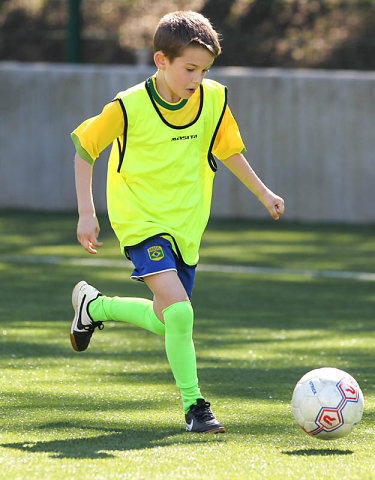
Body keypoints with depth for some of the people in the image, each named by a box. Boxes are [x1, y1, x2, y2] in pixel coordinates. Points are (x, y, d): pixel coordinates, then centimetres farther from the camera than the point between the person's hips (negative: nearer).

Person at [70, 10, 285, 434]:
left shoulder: (213, 99, -4)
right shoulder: (130, 107, -17)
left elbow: (227, 149, 14)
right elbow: (84, 147, -4)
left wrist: (263, 193, 10)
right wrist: (86, 212, -8)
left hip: (186, 224, 6)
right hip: (141, 221, -5)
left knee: (165, 322, 12)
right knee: (179, 310, -23)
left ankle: (94, 306, 39)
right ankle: (193, 405, -9)